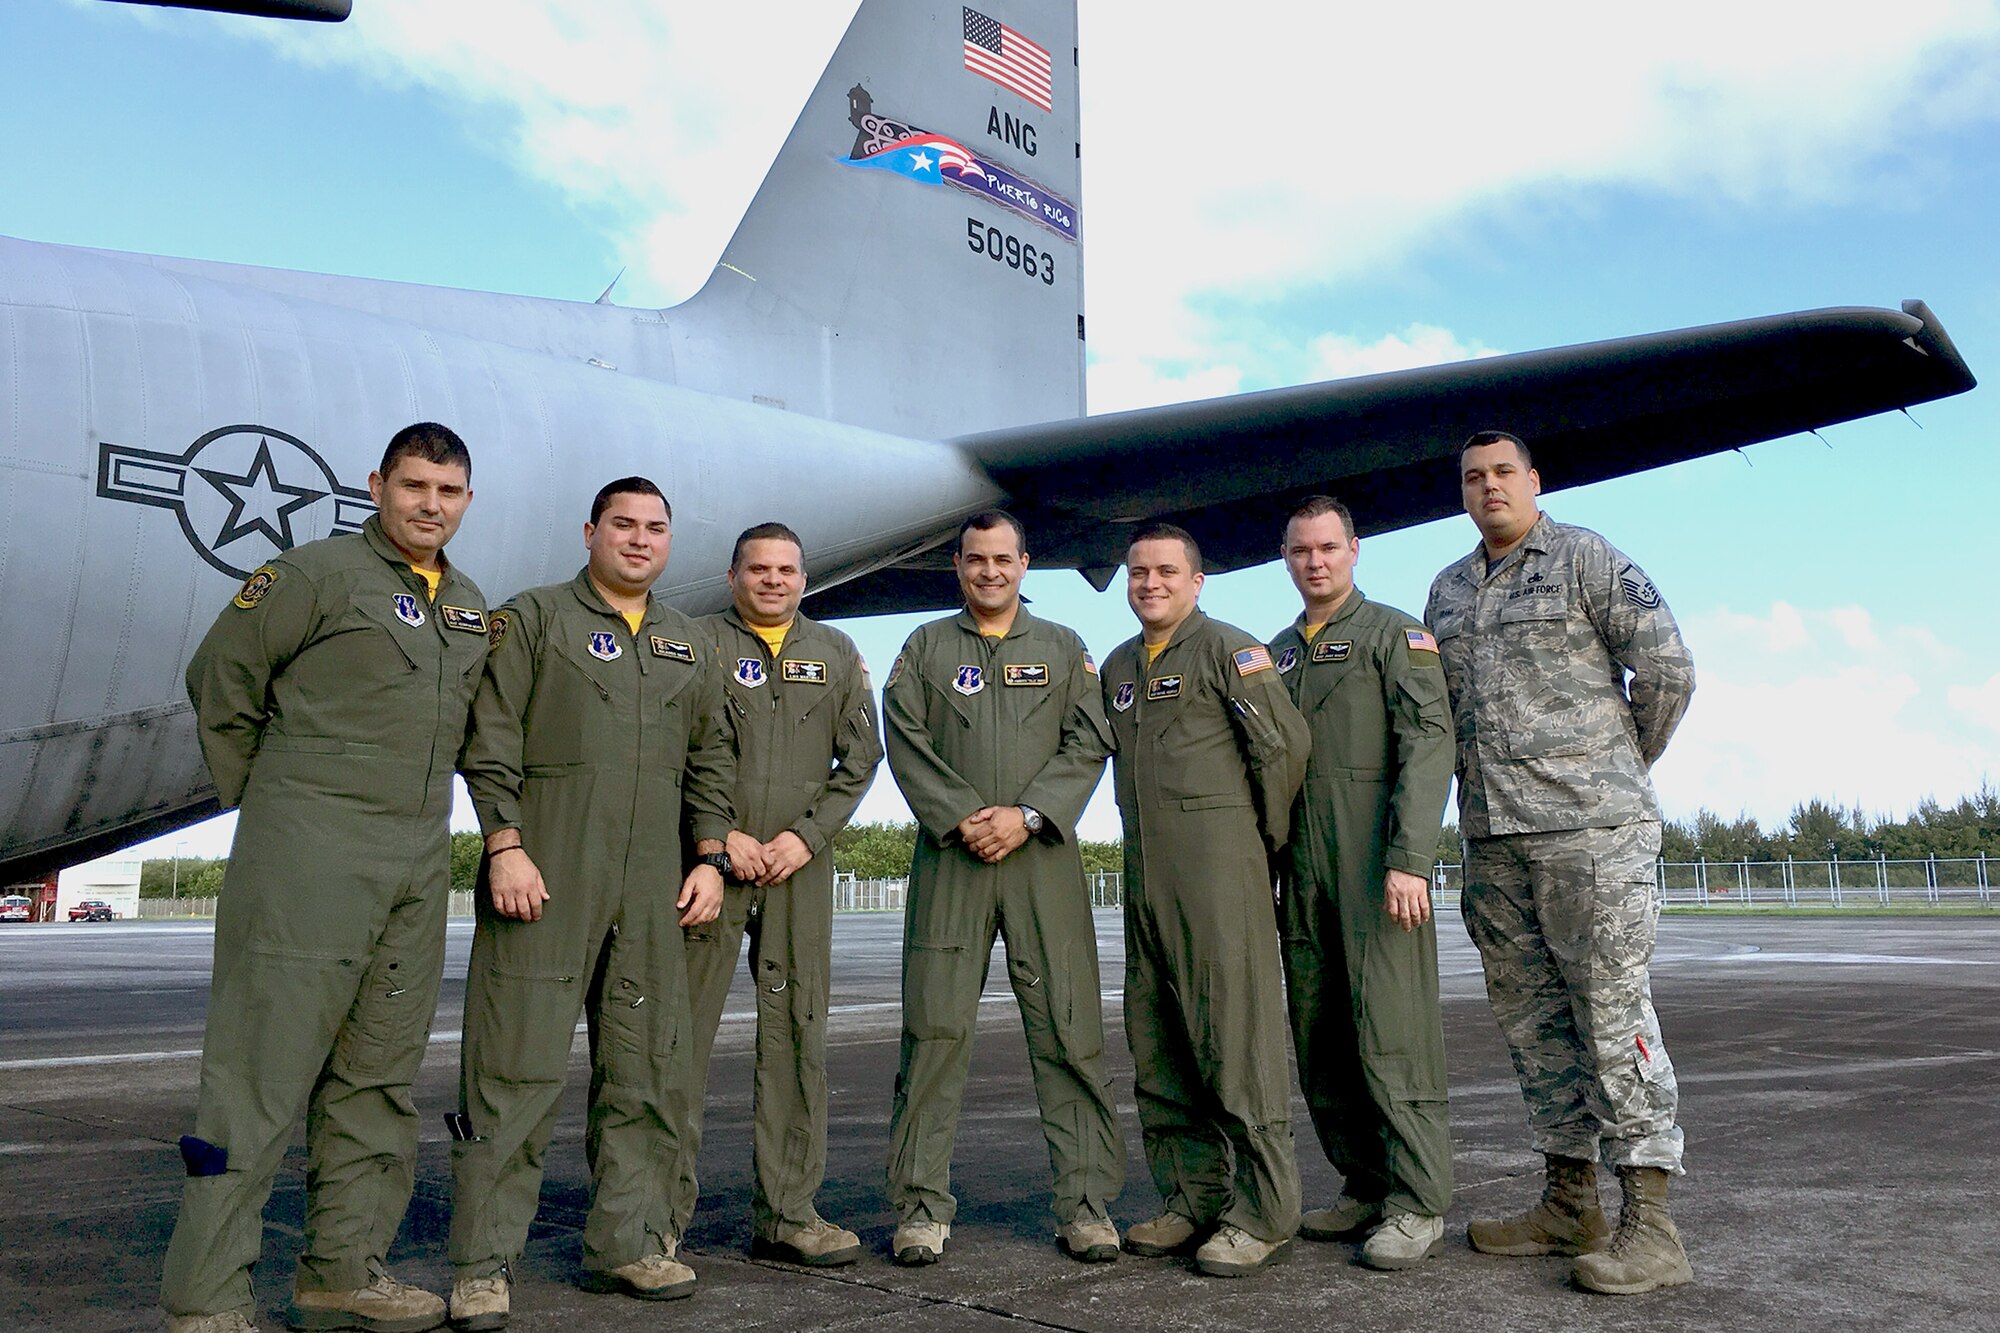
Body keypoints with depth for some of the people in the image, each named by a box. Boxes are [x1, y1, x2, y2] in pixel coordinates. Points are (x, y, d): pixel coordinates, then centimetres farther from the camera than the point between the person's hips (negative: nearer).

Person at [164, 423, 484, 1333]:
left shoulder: (470, 607, 16)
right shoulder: (318, 573, -4)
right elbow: (219, 680, -1)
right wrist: (258, 798, 3)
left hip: (420, 860, 7)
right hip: (310, 853, -7)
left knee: (378, 1076, 10)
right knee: (261, 1071, -5)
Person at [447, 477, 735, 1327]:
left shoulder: (688, 644, 20)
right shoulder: (533, 619, 5)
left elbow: (710, 761, 19)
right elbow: (491, 743, -3)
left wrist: (709, 857, 10)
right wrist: (505, 846, -12)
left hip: (652, 890, 5)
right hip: (544, 878, -5)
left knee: (647, 1070, 7)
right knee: (516, 1069, -5)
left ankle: (628, 1242, 18)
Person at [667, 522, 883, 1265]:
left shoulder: (836, 654, 14)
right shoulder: (697, 644, 6)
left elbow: (860, 757, 9)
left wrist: (807, 835, -3)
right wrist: (719, 837, -9)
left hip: (800, 867, 3)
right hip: (710, 860, -2)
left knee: (797, 1030, 3)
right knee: (683, 1029, -3)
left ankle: (786, 1212, 10)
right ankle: (663, 1211, 7)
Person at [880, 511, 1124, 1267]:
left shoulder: (1063, 649, 15)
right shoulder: (925, 647, 13)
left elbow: (1088, 743, 4)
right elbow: (906, 743, 3)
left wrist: (1026, 815, -9)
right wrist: (963, 819, -10)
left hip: (1043, 856, 0)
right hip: (950, 857, 0)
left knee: (1068, 1028, -2)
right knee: (936, 1028, -2)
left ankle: (1086, 1202, 5)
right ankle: (921, 1205, 6)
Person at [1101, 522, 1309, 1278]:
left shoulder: (1227, 650, -3)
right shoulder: (1117, 668, 19)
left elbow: (1284, 746, -6)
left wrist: (1263, 840, -1)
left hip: (1218, 871, -8)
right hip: (1144, 874, 8)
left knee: (1235, 1036, -6)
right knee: (1157, 1046, 9)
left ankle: (1263, 1214, 2)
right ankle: (1193, 1198, 19)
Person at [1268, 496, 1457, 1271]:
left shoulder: (1394, 634, 2)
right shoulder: (1274, 655, 20)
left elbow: (1429, 742, -9)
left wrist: (1409, 860, -19)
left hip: (1375, 868, -6)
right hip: (1302, 873, 6)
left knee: (1391, 1030, -8)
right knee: (1320, 1043, 8)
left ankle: (1418, 1205, 0)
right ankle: (1363, 1189, 18)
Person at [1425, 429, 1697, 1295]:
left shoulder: (1587, 560, -1)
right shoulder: (1447, 591, 18)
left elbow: (1667, 670, -4)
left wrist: (1618, 768, 5)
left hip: (1590, 829, -6)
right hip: (1492, 834, 7)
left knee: (1613, 1011, -8)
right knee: (1531, 1018, 10)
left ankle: (1650, 1225, -3)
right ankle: (1570, 1202, 20)